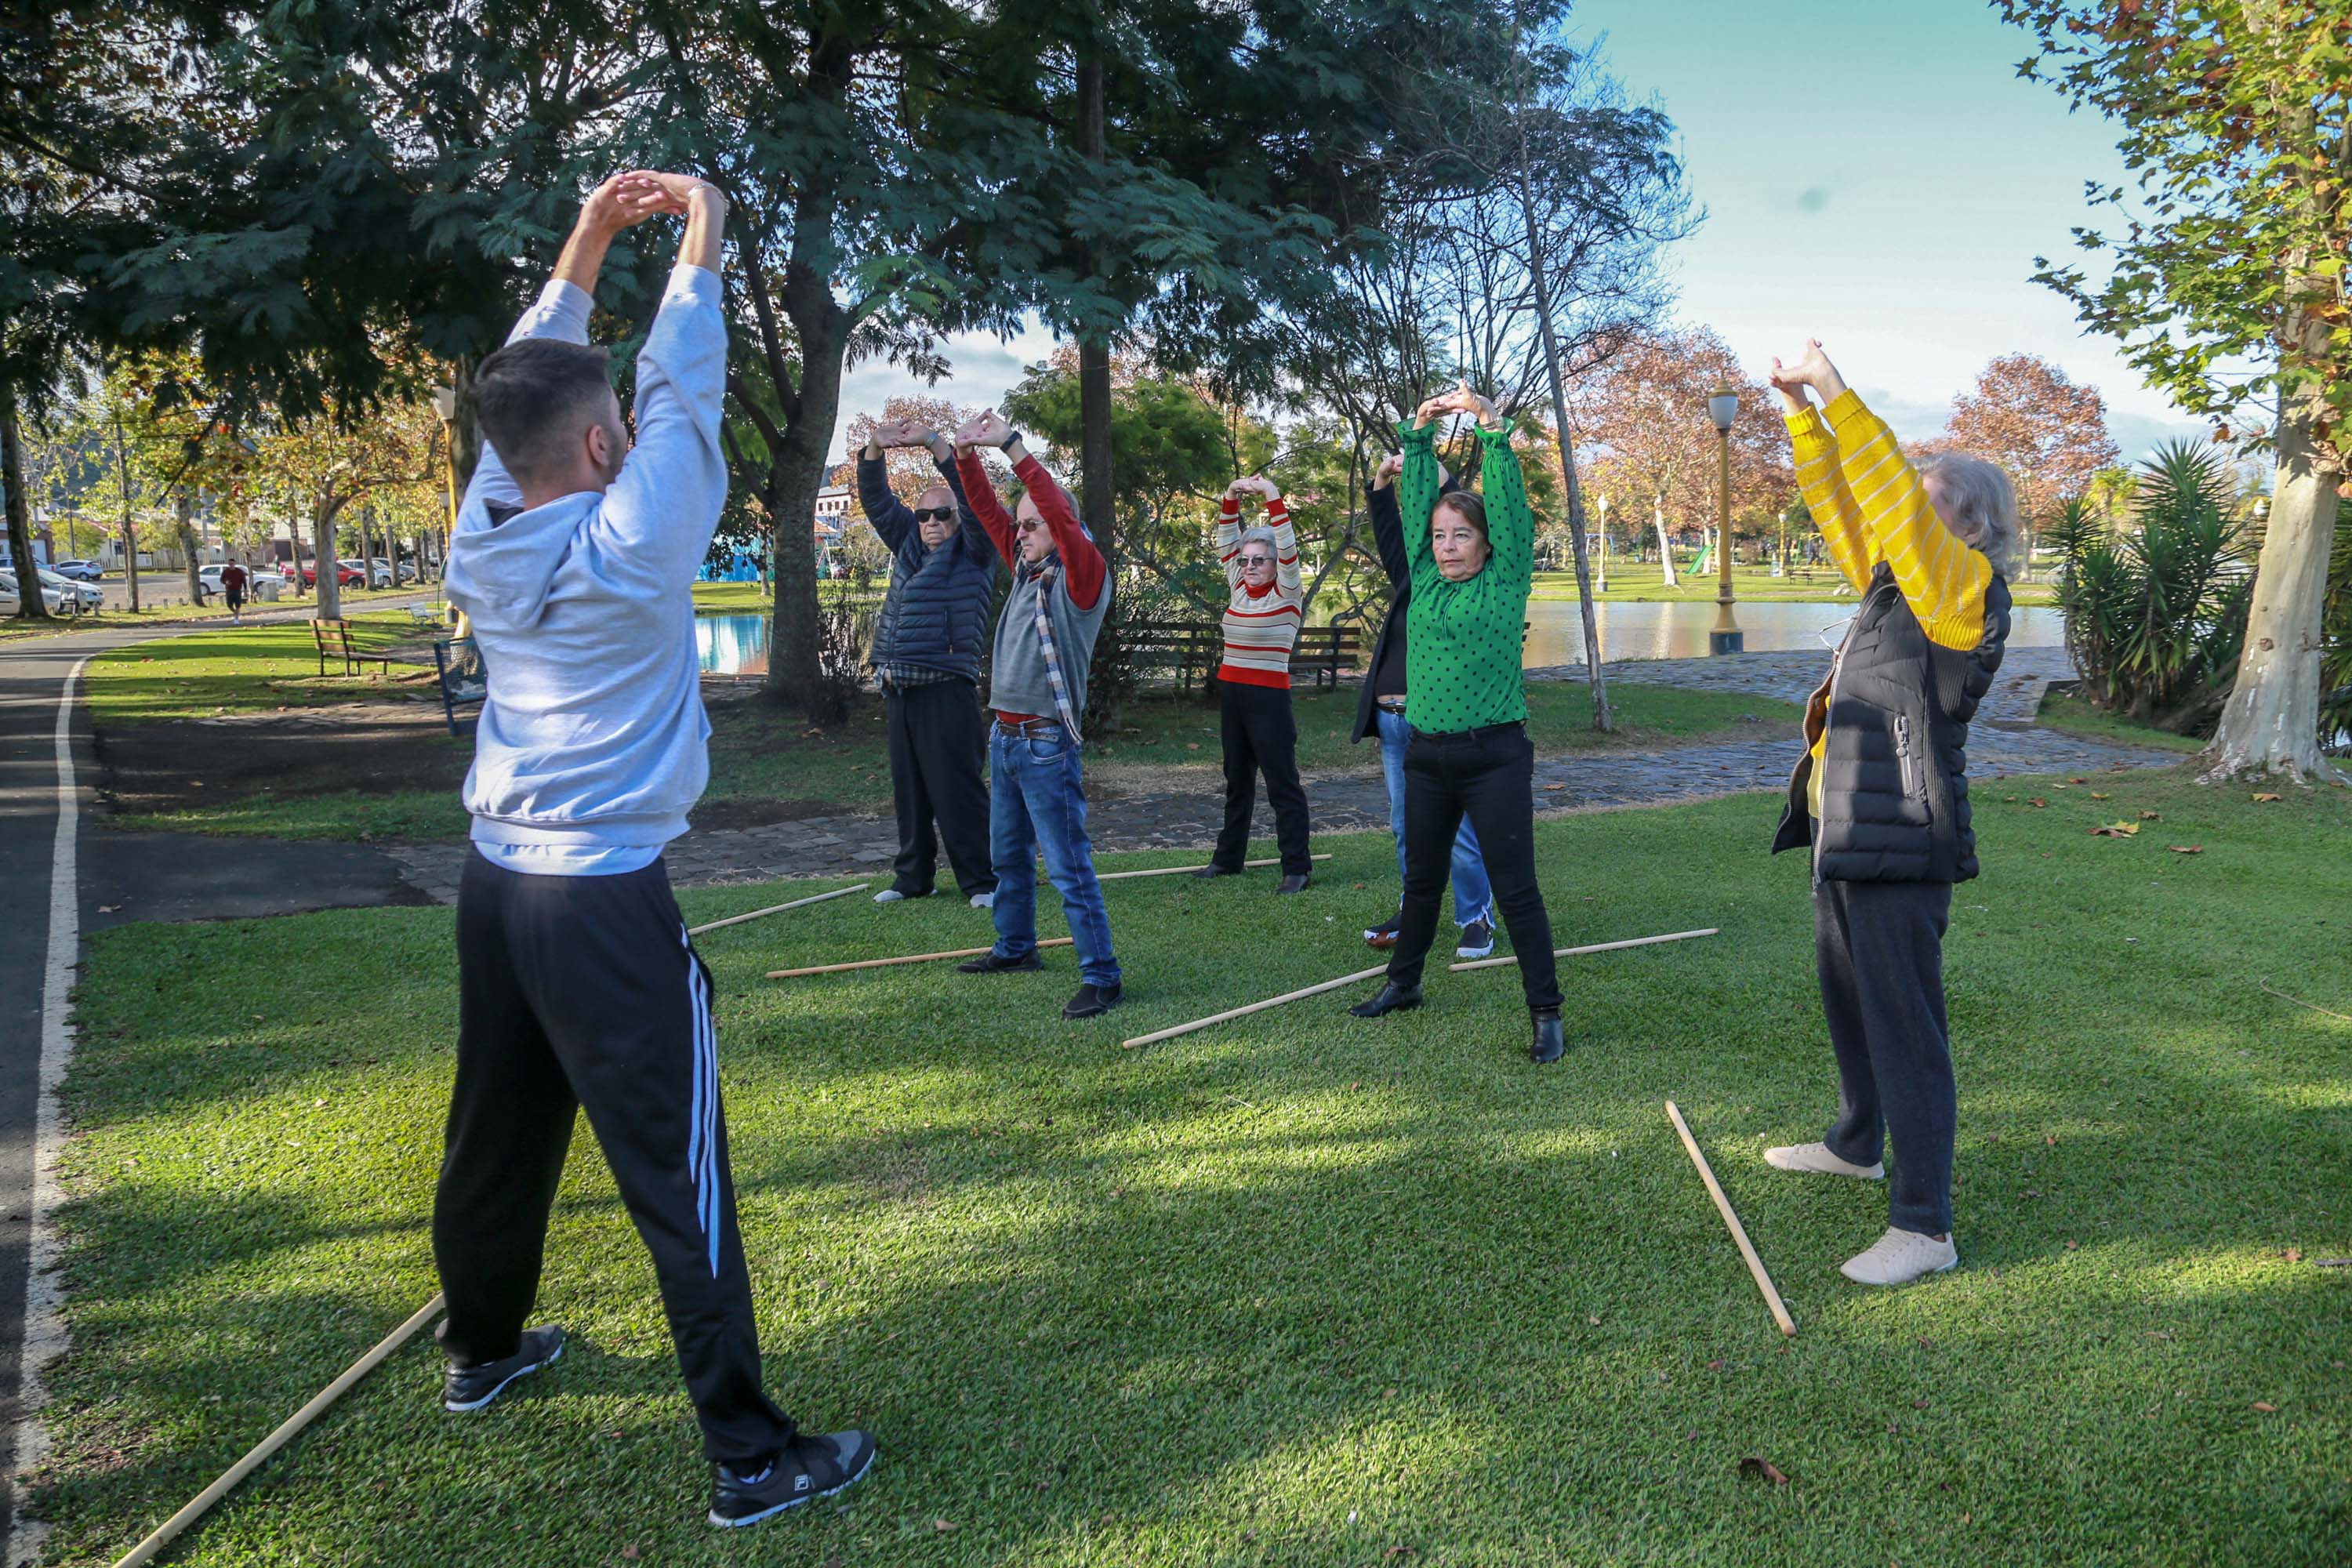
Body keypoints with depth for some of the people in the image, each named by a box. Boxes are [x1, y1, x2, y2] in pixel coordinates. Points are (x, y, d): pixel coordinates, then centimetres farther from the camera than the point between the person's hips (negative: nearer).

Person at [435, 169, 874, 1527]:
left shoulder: (482, 538, 2)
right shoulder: (627, 548, -14)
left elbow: (527, 386, 14)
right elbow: (684, 390, -6)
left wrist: (586, 247, 15)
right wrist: (700, 245, 8)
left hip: (497, 884, 7)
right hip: (608, 899, -7)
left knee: (496, 1137, 21)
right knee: (679, 1181, -4)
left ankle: (482, 1351, 41)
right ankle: (752, 1457, 2)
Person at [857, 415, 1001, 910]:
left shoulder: (973, 554, 1)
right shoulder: (909, 547, 18)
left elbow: (975, 500, -13)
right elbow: (877, 502, 18)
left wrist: (935, 444, -18)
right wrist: (875, 450, 1)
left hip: (946, 689, -7)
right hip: (899, 689, 7)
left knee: (955, 790, -7)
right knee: (908, 790, 12)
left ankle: (980, 881, 1)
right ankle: (912, 877, 21)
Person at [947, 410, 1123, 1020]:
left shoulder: (1083, 576, -9)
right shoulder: (1027, 569, 11)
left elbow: (1061, 513, -23)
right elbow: (989, 511, 13)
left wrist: (1012, 445, -24)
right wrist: (966, 455, -2)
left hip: (1046, 741, -8)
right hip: (1004, 734, 9)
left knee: (1068, 866, -8)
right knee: (1009, 853, 20)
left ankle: (1101, 976, -4)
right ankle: (1015, 947, 36)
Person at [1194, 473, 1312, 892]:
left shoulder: (1286, 594, -6)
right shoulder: (1239, 589, 10)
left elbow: (1288, 547, -18)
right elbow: (1226, 544, 11)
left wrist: (1272, 497, -21)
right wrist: (1231, 499, -1)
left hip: (1269, 696, -7)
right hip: (1230, 692, 7)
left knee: (1282, 782, -4)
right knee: (1236, 779, 15)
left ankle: (1297, 868, -1)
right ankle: (1228, 857, 25)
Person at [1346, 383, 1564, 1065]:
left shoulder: (1506, 581, -1)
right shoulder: (1424, 580, 9)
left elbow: (1510, 505, -10)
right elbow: (1416, 501, 9)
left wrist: (1493, 431, -14)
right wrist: (1419, 434, 3)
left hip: (1494, 756, -5)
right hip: (1426, 754, 5)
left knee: (1515, 890, -4)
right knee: (1422, 880, 18)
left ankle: (1546, 1014, 3)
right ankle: (1402, 983, 34)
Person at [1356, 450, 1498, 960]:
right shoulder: (1411, 581, 16)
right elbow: (1390, 532, 14)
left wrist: (1438, 477, -13)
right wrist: (1383, 482, 3)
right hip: (1393, 719, 6)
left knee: (1459, 828, -3)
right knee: (1405, 827, 13)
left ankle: (1476, 920, 8)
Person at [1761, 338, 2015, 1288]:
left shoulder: (1966, 590, -12)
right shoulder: (1892, 584, 12)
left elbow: (1894, 501, -23)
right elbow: (1843, 507, 17)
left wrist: (1837, 395, -21)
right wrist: (1801, 415, 9)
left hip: (1901, 853, -10)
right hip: (1846, 842, 10)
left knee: (1905, 1031, -6)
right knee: (1848, 1004, 24)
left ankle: (1924, 1227, 0)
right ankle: (1858, 1145, 44)